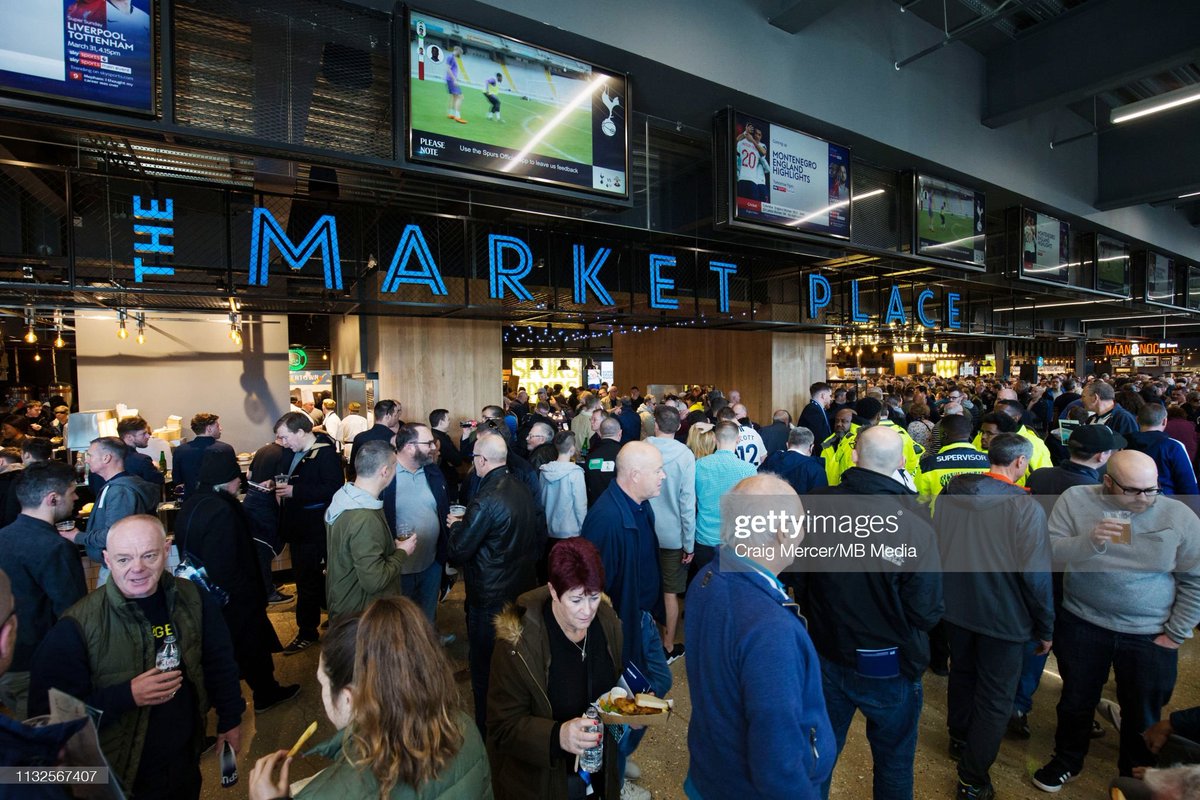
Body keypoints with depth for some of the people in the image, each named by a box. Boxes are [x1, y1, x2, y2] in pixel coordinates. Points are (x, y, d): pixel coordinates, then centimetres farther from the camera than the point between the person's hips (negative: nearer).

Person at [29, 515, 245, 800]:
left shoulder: (193, 599, -11)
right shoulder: (77, 626, -21)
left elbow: (219, 662, 1)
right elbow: (47, 709, -16)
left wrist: (230, 719, 6)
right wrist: (127, 695, -28)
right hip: (118, 776, -3)